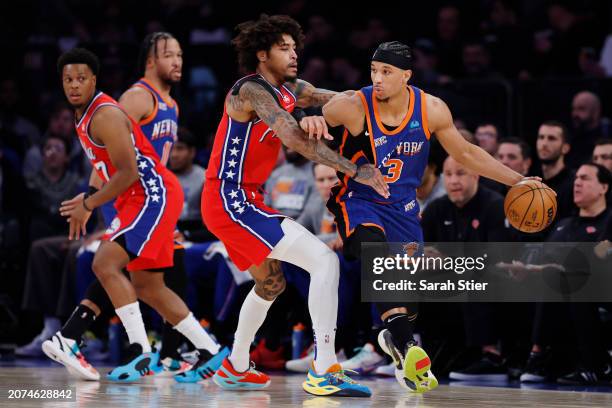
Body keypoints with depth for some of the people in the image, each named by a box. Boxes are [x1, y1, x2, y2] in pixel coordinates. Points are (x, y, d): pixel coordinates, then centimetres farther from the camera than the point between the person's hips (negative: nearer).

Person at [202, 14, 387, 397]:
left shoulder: (289, 90, 11)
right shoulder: (252, 90, -17)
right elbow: (295, 139, -28)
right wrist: (356, 171, -29)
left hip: (245, 201, 11)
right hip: (230, 200, -11)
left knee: (271, 283, 30)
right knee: (325, 260, -19)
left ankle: (236, 368, 43)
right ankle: (325, 371, -22)